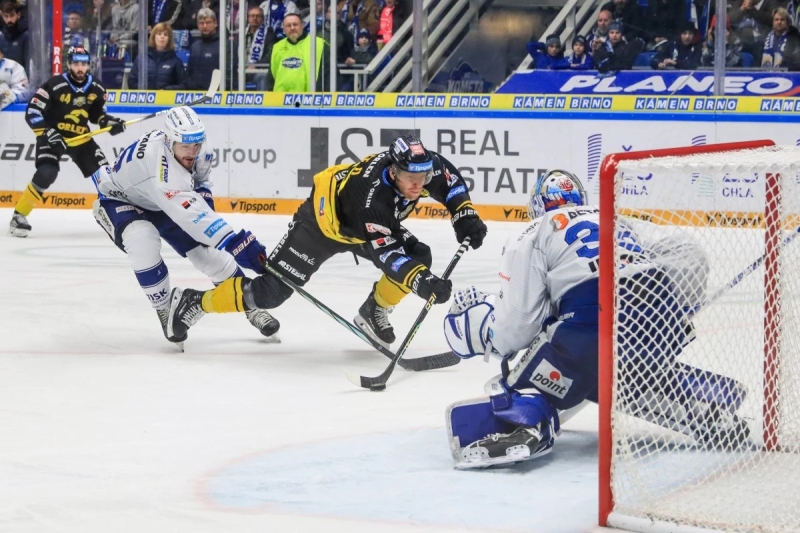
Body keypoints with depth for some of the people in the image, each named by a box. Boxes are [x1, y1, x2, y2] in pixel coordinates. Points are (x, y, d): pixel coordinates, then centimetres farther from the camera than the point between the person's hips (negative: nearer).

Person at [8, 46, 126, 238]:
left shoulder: (96, 89, -3)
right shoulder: (54, 85, -20)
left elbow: (97, 113, 13)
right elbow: (32, 112, -19)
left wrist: (110, 122, -7)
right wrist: (49, 134, -28)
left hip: (80, 137, 5)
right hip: (52, 136, -5)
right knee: (46, 174, -25)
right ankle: (19, 216, -14)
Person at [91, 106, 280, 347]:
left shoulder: (194, 144, -20)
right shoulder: (160, 168, -46)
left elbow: (201, 174, 6)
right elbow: (191, 215, -53)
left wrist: (203, 194, -11)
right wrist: (240, 244, -58)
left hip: (160, 202, 7)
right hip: (119, 199, -7)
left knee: (206, 249, -4)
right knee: (143, 242, -35)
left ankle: (250, 306, 12)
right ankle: (165, 312, -15)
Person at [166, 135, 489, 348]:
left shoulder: (422, 164, -26)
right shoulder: (372, 197, -45)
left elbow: (448, 178, -3)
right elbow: (386, 254, -47)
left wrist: (464, 215, -15)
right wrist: (421, 282, -59)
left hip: (368, 226, 7)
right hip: (323, 222, -7)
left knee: (419, 258, -12)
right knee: (269, 292, -8)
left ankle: (374, 313, 12)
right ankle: (195, 303, 10)